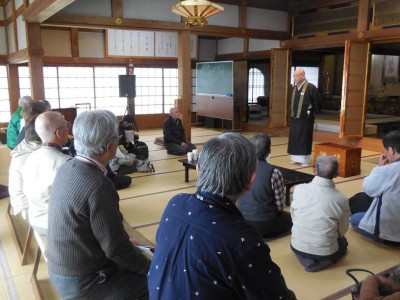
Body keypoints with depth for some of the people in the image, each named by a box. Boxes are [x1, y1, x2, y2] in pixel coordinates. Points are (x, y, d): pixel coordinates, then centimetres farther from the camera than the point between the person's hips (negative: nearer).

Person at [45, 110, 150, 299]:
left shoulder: (68, 168, -3)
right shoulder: (99, 186, -29)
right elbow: (116, 248, -23)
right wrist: (149, 268, -7)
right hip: (82, 283, -8)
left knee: (139, 257, 21)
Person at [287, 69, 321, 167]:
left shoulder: (311, 87, -12)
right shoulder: (294, 87, 8)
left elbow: (317, 101, -7)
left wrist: (313, 112, 1)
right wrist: (292, 113, 14)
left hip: (305, 118, -7)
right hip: (294, 117, 7)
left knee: (304, 138, -1)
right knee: (294, 138, 10)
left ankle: (305, 160, 7)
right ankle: (295, 158, 21)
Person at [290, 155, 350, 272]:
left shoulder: (299, 189, -12)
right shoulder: (341, 199, -16)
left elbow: (293, 217, 1)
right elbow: (343, 230, -1)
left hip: (298, 246, 2)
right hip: (325, 251, -1)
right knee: (343, 241, 32)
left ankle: (306, 259, 12)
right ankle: (322, 261, 8)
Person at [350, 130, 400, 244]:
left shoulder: (388, 170, -26)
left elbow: (368, 188, -10)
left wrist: (379, 166, -2)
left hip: (387, 229, -7)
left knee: (355, 219, 19)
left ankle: (384, 237, 9)